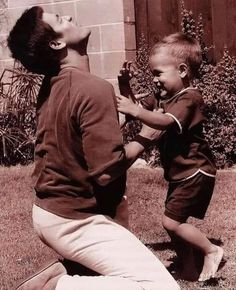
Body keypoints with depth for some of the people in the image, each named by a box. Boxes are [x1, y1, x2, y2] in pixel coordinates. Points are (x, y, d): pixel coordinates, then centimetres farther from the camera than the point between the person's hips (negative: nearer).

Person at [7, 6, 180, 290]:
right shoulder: (94, 89, -22)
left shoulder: (52, 86, 5)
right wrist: (144, 137, -8)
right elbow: (106, 172, -25)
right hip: (75, 221, -9)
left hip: (47, 211, 9)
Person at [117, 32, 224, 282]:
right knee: (174, 222, 12)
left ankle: (211, 251, 4)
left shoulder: (189, 98, -19)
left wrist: (135, 111, -41)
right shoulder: (165, 97, 12)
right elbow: (143, 111, 12)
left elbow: (165, 122, -35)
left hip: (195, 174, -10)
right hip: (181, 174, 10)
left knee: (171, 221, -12)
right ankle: (188, 269, 23)